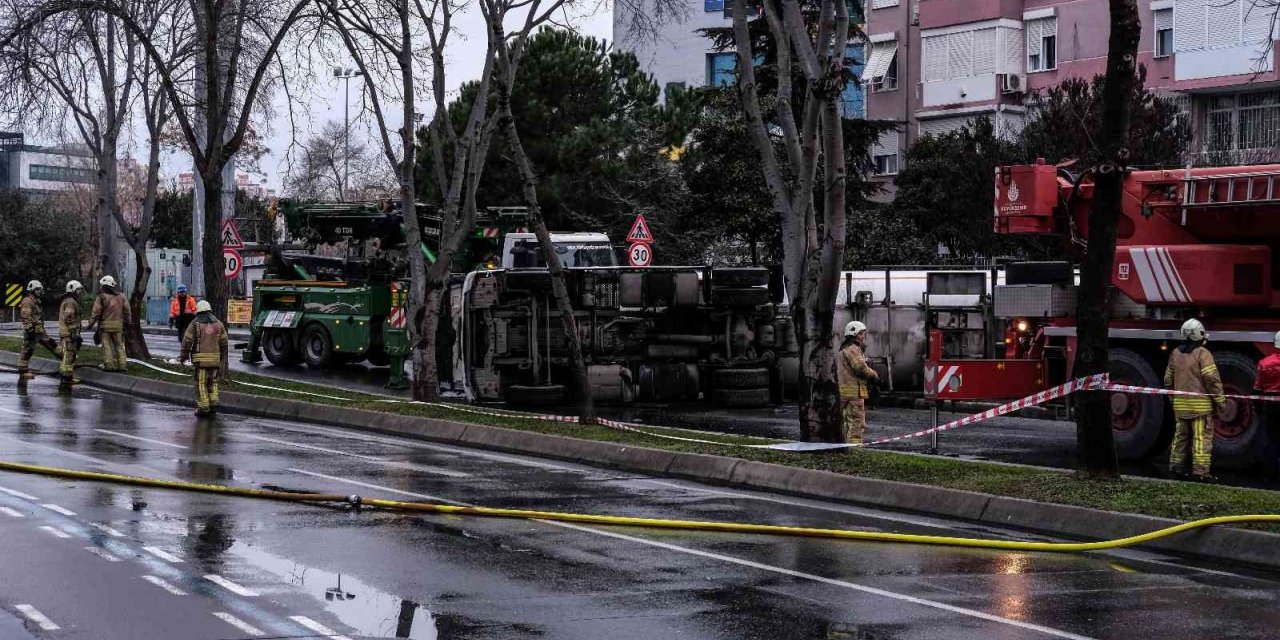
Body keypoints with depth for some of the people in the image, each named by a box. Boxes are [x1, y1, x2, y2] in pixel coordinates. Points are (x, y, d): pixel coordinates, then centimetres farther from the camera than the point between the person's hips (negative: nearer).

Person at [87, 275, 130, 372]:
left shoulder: (101, 297, -7)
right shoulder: (120, 296, 7)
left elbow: (96, 313, -7)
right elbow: (126, 310, 8)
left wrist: (90, 324, 2)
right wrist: (126, 322, 17)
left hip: (105, 325, -4)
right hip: (118, 325, 4)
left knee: (107, 346, 2)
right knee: (119, 345, 9)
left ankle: (109, 365, -2)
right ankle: (121, 365, 7)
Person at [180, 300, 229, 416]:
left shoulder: (195, 323, 0)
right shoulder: (218, 324, 9)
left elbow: (187, 340, -4)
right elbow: (224, 343, 8)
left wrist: (184, 356, 6)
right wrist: (222, 358, 19)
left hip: (201, 358, -3)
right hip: (215, 358, 3)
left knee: (201, 383, 2)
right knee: (212, 382, 16)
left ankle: (203, 408, -1)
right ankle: (213, 404, 9)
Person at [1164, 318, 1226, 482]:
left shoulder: (1175, 354, 9)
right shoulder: (1202, 354, -10)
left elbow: (1168, 380, 16)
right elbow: (1212, 379, -15)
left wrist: (1173, 399, 27)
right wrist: (1220, 400, -7)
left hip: (1180, 403, 6)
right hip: (1200, 403, -6)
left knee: (1180, 435, 15)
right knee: (1202, 437, -4)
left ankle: (1176, 465, 17)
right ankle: (1200, 471, -6)